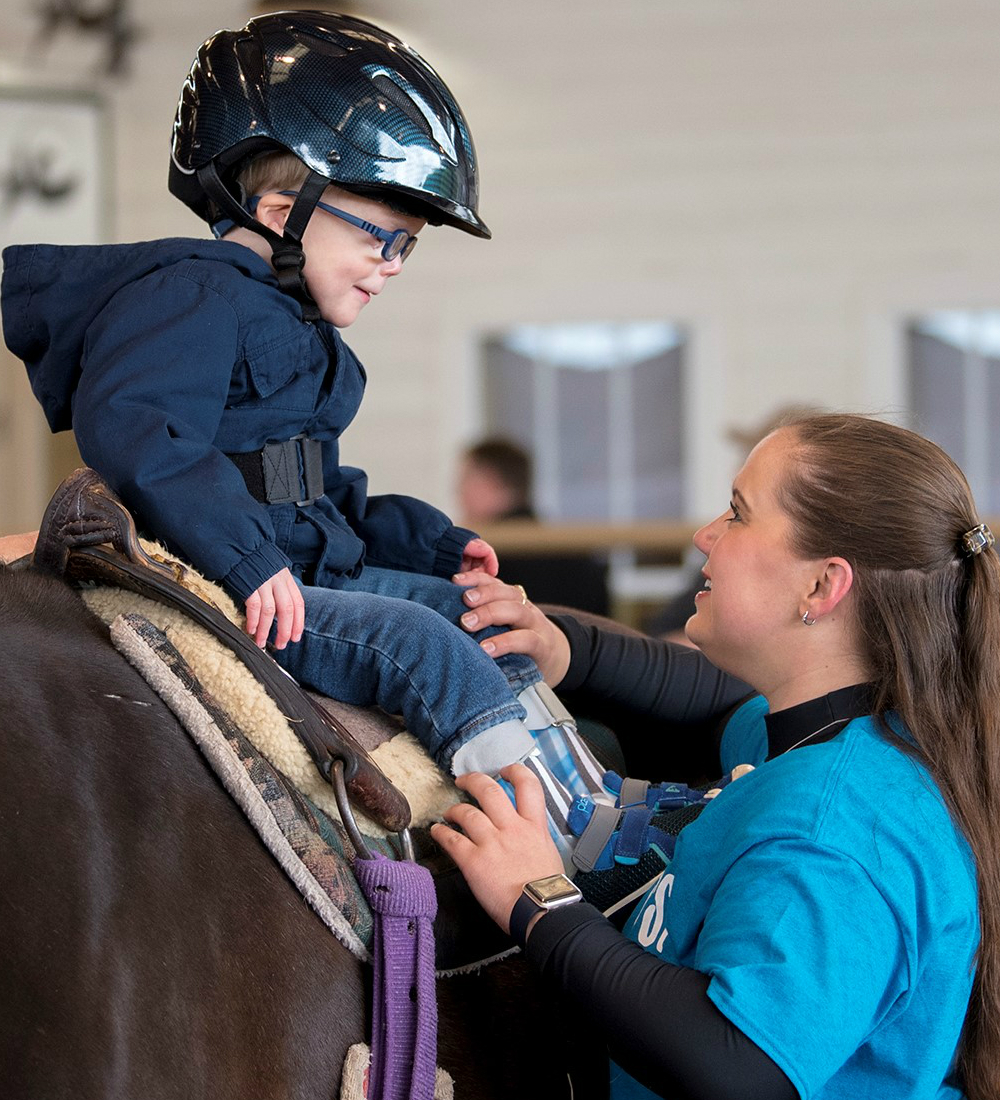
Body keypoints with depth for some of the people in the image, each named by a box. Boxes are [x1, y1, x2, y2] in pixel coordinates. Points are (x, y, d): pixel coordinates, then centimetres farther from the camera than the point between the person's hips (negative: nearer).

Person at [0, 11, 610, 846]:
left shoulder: (297, 324, 22)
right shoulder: (197, 299, -13)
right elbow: (128, 430, -29)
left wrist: (427, 539, 20)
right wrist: (244, 557, -34)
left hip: (307, 573, 11)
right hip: (212, 591, -11)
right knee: (418, 644, -25)